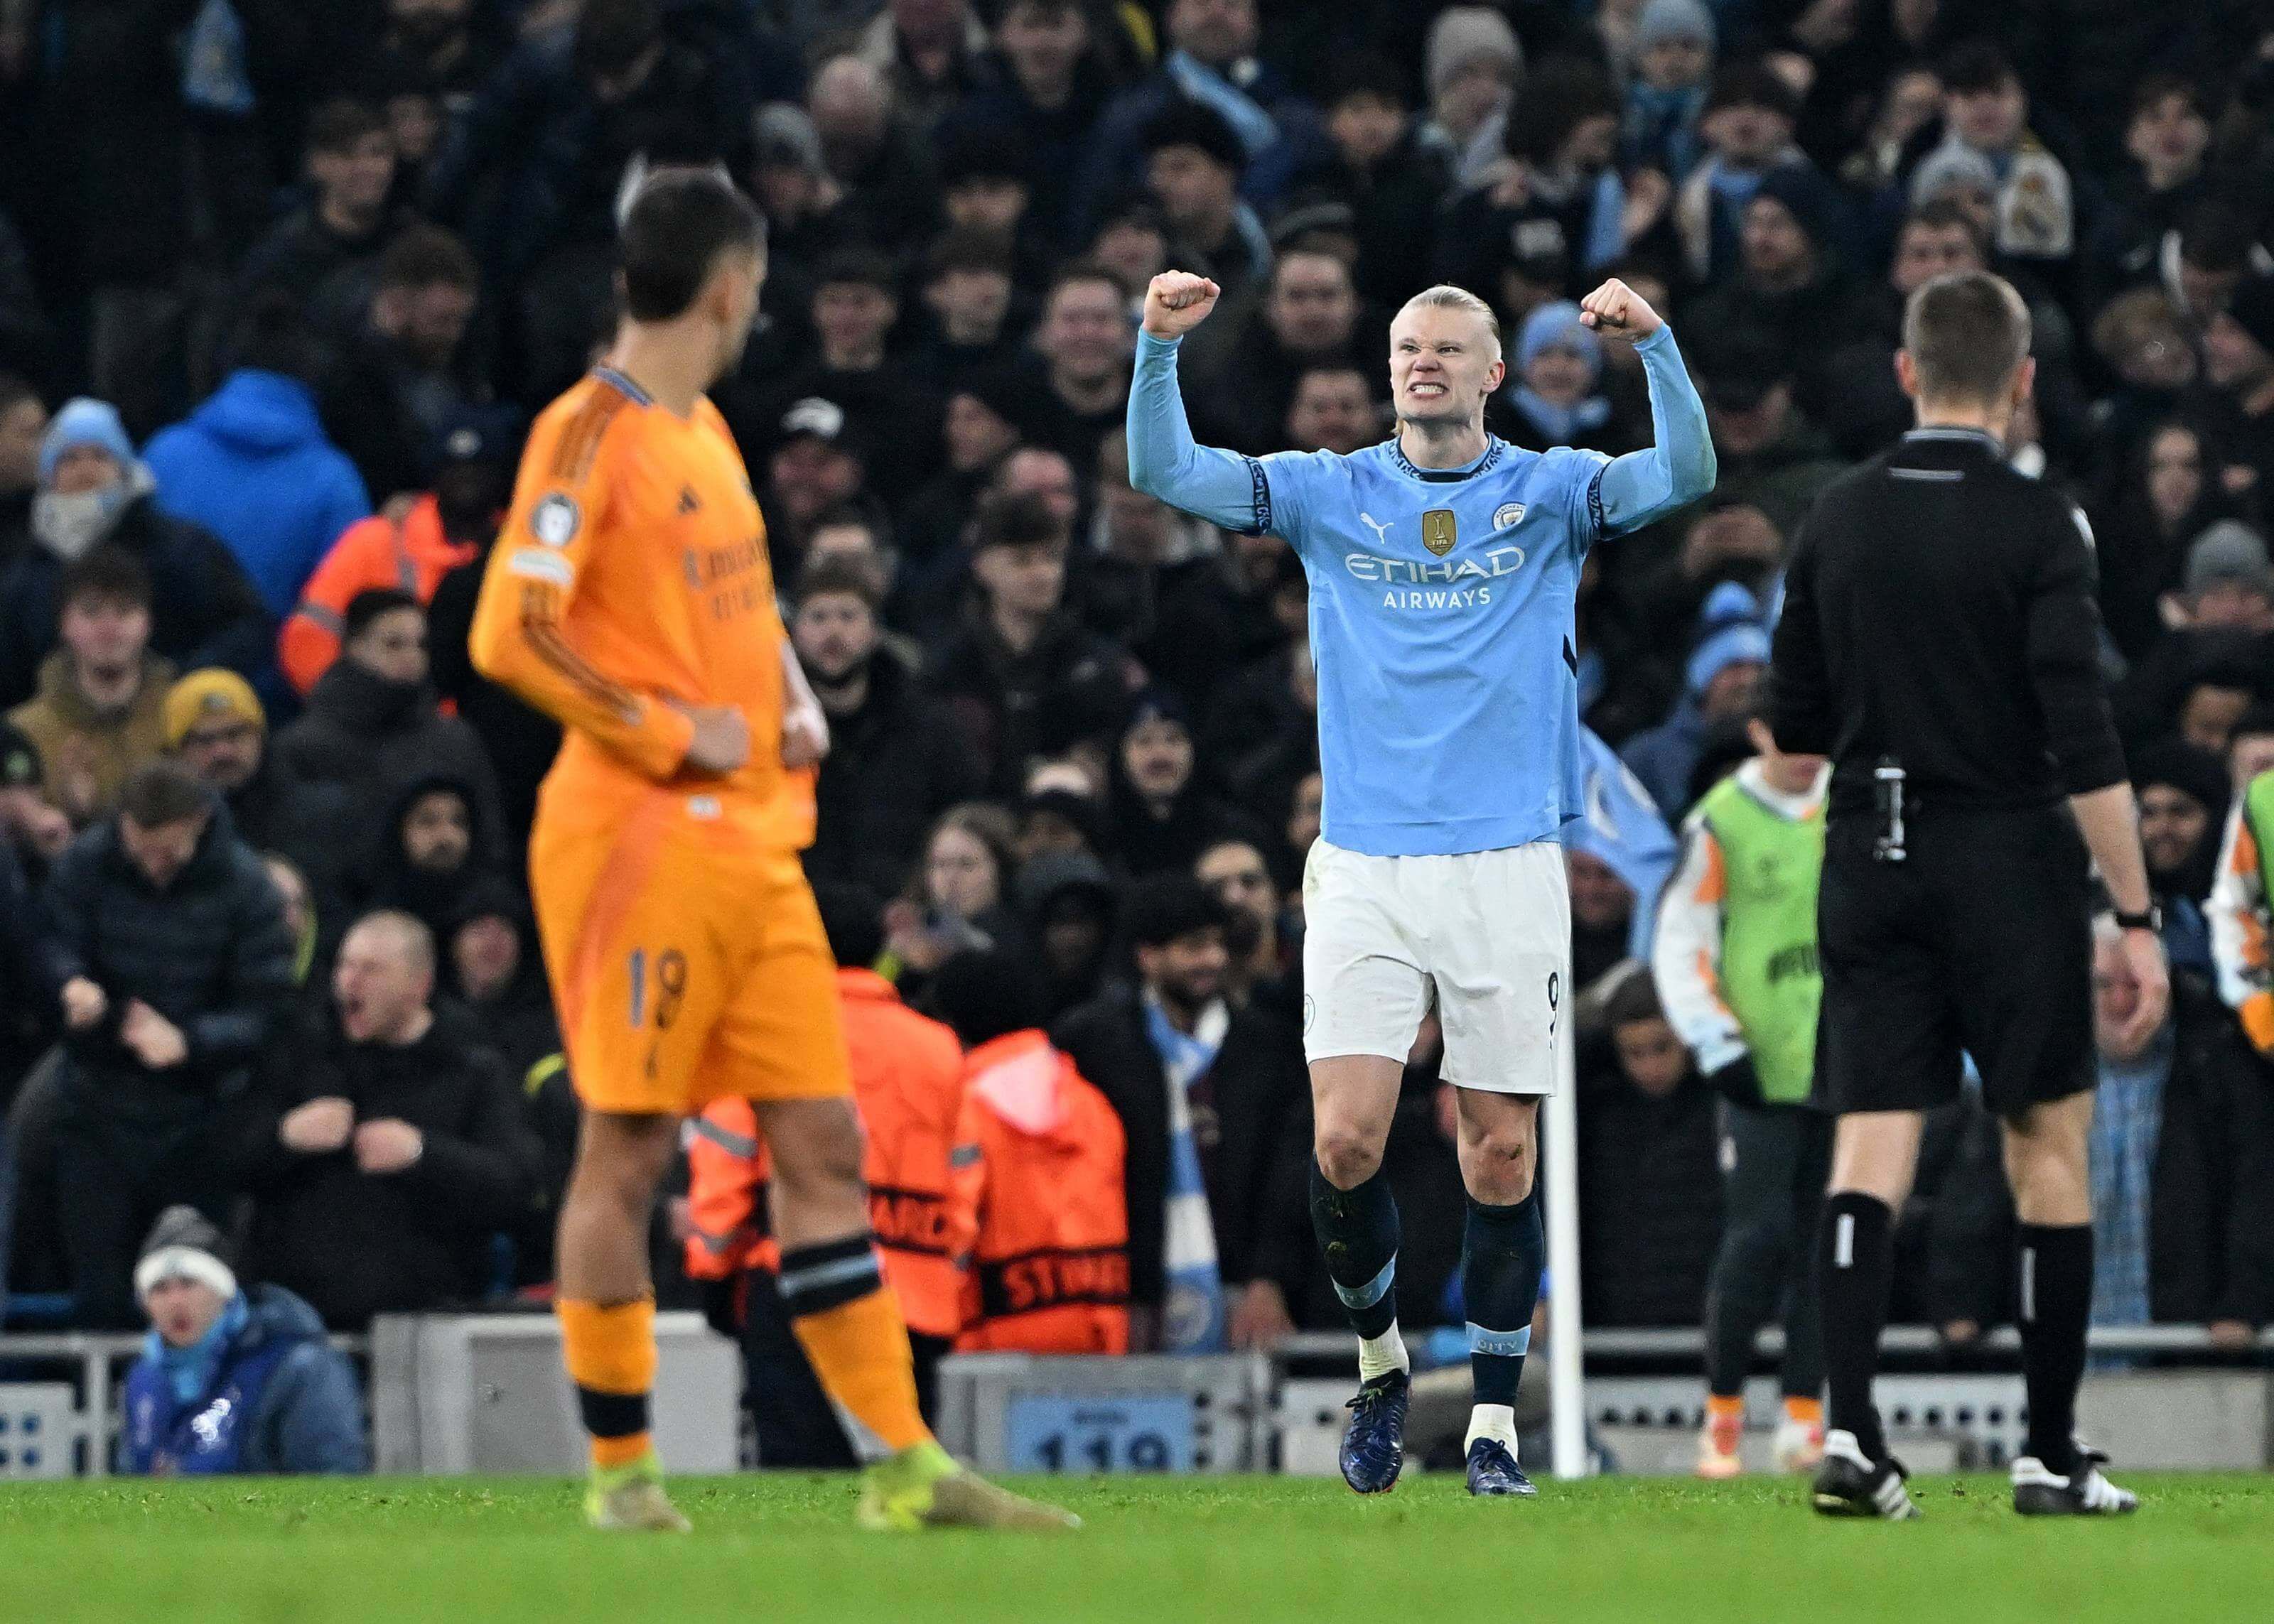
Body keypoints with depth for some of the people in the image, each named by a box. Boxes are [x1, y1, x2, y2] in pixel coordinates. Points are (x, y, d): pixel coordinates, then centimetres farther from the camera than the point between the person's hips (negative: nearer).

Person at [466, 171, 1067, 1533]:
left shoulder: (706, 430, 17)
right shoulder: (593, 434, -11)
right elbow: (510, 637, -19)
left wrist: (793, 695, 10)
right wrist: (672, 734, -15)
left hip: (754, 844, 9)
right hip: (646, 843, -9)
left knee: (825, 1144, 6)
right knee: (629, 1150, -2)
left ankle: (906, 1467, 7)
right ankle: (622, 1470, 6)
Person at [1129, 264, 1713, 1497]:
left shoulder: (1550, 494, 5)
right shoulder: (1331, 495, 8)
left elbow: (1684, 478, -11)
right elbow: (1163, 473, 0)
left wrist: (1654, 346, -25)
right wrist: (1159, 348, -15)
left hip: (1508, 871, 0)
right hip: (1364, 871, 1)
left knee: (1502, 1153, 1)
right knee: (1344, 1141, -9)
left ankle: (1493, 1424, 11)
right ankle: (1380, 1361, 16)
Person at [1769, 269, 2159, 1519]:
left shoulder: (1838, 522, 4)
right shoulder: (2036, 527, -10)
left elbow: (1795, 727, 10)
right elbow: (2084, 742, -15)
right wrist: (2137, 916, -12)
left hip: (1870, 859, 4)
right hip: (2008, 858, -4)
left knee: (1869, 1149, 0)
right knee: (2050, 1145, 7)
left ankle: (1850, 1430, -14)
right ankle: (2051, 1455, 8)